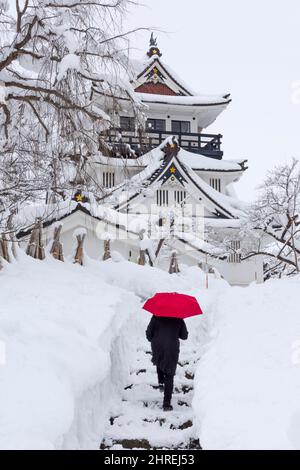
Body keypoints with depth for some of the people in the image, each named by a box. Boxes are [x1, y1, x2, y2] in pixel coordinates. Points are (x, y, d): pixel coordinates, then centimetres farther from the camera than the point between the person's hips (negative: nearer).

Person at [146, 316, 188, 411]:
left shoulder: (156, 317, -3)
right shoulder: (178, 319, -1)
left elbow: (148, 333, -2)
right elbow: (184, 336, 5)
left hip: (157, 348, 1)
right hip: (172, 350, -1)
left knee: (159, 362, 37)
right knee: (169, 376, 7)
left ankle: (161, 383, 23)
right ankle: (166, 403, 1)